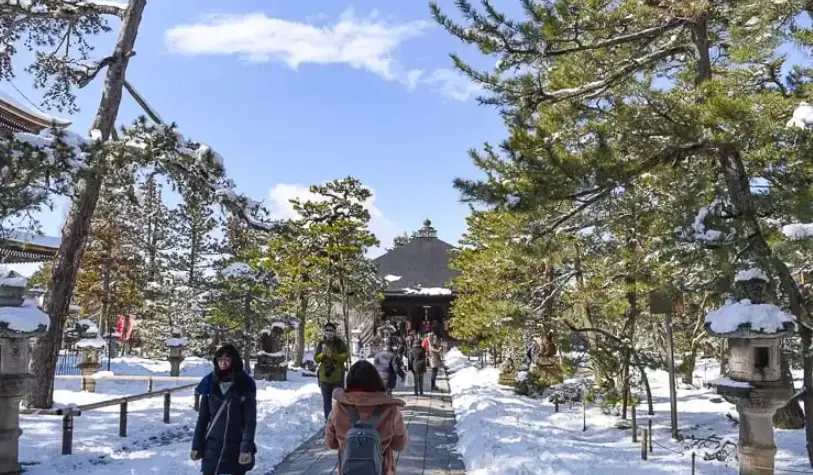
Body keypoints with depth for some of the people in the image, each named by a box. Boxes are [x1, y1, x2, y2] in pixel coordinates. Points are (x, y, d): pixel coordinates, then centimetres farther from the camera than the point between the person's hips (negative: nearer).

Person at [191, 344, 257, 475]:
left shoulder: (245, 385, -8)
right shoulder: (210, 383, 1)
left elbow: (250, 420, -9)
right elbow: (202, 417, 6)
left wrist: (247, 448, -17)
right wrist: (197, 445, 4)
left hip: (237, 447, -2)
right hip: (212, 446, 2)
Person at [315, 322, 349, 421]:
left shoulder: (340, 343, -6)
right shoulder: (321, 344, 4)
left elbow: (344, 357, -15)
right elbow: (316, 359, 1)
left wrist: (332, 354, -28)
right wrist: (323, 354, -19)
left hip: (337, 377, -4)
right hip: (324, 377, 4)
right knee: (326, 401, 13)